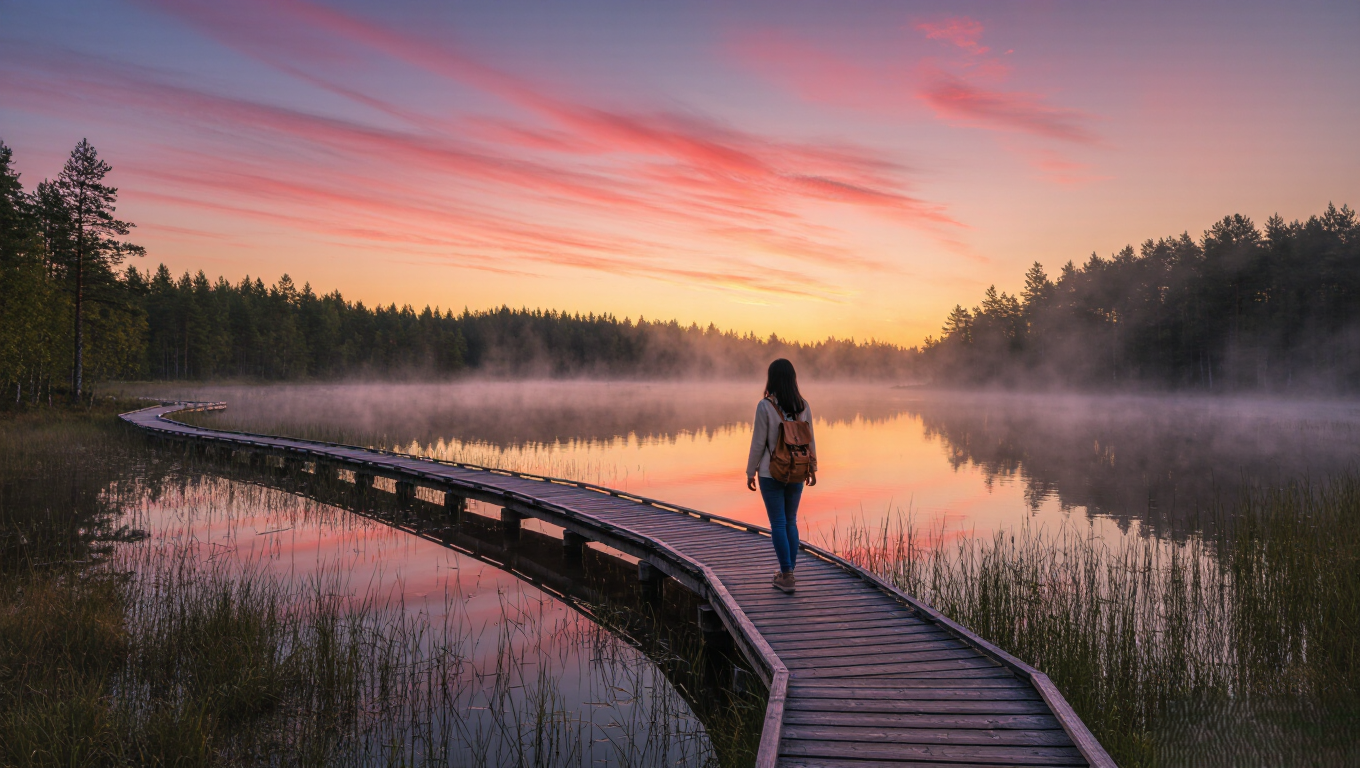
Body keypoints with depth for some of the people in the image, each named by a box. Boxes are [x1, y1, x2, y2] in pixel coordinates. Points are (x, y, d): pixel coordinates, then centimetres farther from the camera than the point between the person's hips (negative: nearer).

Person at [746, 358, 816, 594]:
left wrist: (750, 472, 0)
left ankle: (787, 576, 2)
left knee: (778, 523, 2)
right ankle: (788, 572, 21)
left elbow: (758, 442, -11)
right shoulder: (803, 405, -1)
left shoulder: (765, 406, -14)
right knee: (791, 522, 15)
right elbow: (810, 440, 5)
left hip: (771, 473, -4)